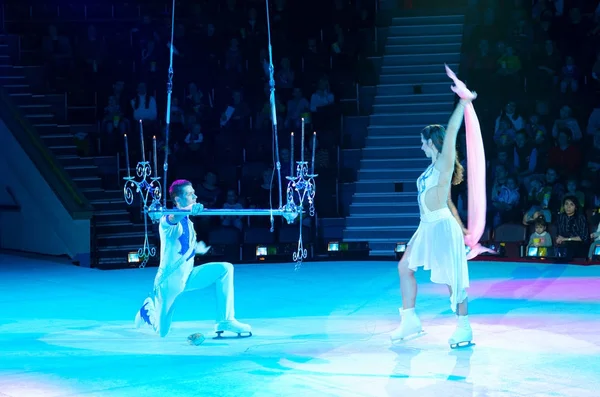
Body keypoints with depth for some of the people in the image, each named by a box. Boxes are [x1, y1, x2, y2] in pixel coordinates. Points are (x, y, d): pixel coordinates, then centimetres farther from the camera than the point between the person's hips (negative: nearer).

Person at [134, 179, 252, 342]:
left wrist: (196, 248, 14)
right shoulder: (168, 221, -20)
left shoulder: (188, 222, 4)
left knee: (225, 269, -12)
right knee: (162, 332, 0)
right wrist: (189, 210, -67)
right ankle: (149, 309, 34)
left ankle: (225, 321, -10)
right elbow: (171, 219, -49)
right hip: (169, 280, -6)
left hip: (187, 276, 6)